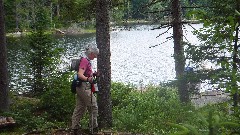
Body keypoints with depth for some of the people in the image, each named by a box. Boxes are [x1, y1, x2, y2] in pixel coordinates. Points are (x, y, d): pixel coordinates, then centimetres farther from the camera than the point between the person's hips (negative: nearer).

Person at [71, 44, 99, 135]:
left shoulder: (87, 61, 16)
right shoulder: (85, 61, -14)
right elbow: (80, 75, -26)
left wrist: (93, 74, 20)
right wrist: (88, 79, -42)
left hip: (80, 87, 10)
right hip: (84, 87, -10)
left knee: (80, 108, 11)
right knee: (93, 107, -3)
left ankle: (75, 128, 14)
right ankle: (94, 128, 3)